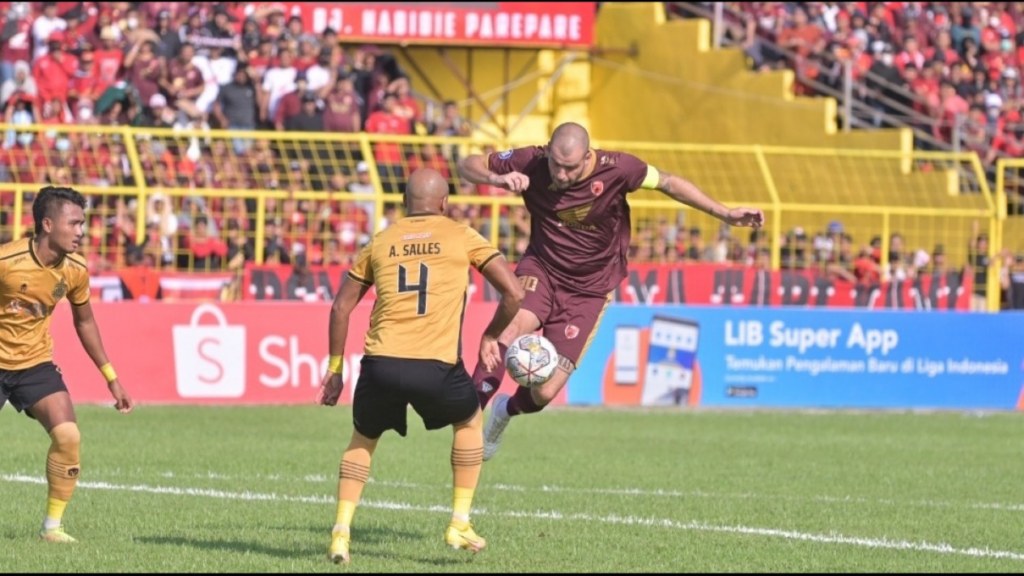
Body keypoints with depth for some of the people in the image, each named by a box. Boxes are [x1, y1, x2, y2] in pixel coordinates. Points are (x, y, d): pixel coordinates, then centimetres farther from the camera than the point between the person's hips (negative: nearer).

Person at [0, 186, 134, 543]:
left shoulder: (75, 270, -7)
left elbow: (85, 321, 10)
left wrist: (111, 377, 10)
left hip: (36, 364, 4)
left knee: (67, 435, -15)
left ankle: (52, 525, -1)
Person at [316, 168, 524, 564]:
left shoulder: (381, 242, 16)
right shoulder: (461, 237, 9)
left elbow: (341, 307, 18)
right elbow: (513, 293, 4)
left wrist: (335, 368, 26)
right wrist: (492, 336, 21)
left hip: (381, 365, 2)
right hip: (436, 367, -2)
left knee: (363, 440, 26)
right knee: (470, 422, 28)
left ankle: (341, 533, 11)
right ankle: (460, 525, 24)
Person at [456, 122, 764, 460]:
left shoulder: (615, 169, -20)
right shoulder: (532, 163, -16)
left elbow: (667, 183, -5)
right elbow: (467, 166, -8)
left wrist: (724, 214, -7)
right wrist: (498, 179, -30)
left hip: (588, 291, 0)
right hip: (541, 270, 0)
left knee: (545, 392, -6)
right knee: (512, 328, -34)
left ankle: (507, 410, 29)